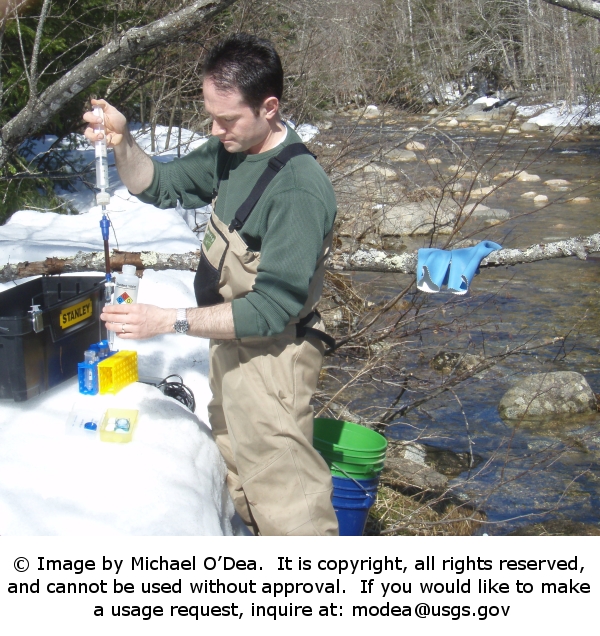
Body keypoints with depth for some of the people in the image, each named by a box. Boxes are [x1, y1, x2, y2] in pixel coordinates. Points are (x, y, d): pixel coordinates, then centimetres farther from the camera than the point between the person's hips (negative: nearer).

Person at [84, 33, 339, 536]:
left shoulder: (298, 189, -28)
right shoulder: (231, 153, -1)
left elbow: (273, 309, -28)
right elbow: (159, 186, 11)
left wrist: (167, 321, -28)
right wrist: (122, 143, -10)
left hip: (271, 357, -9)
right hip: (229, 345, 10)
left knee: (284, 490, 2)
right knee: (239, 473, 24)